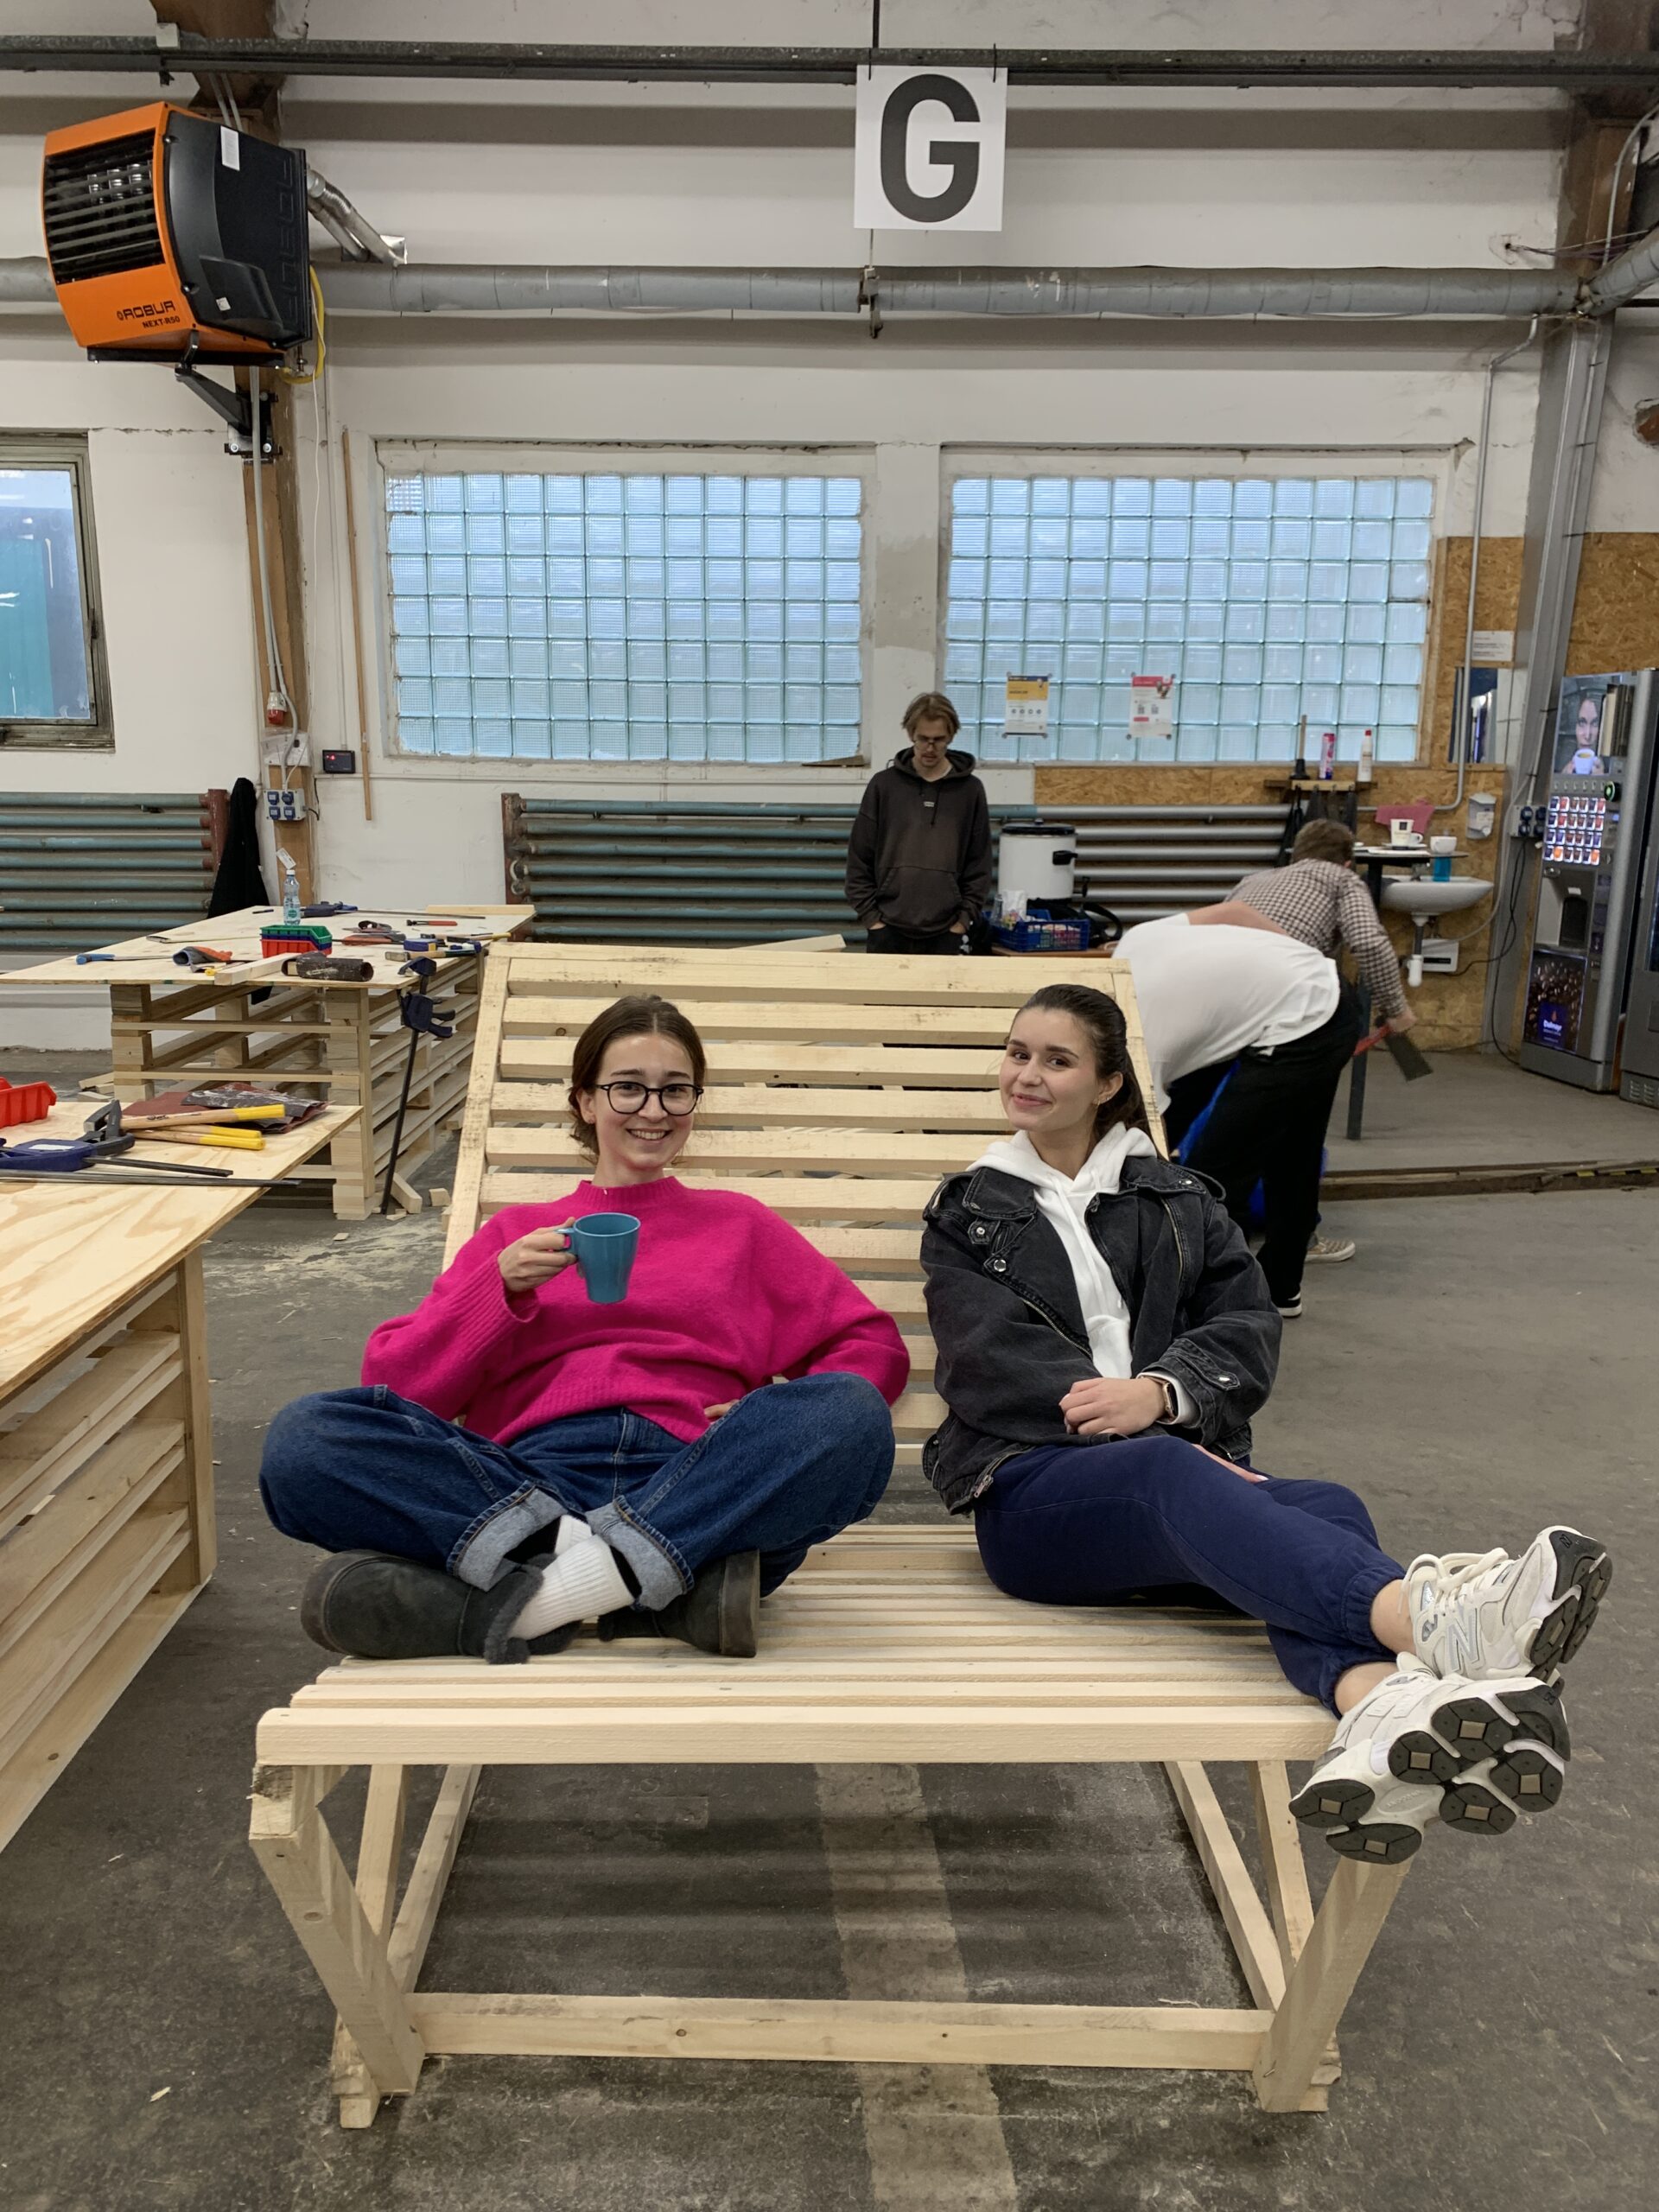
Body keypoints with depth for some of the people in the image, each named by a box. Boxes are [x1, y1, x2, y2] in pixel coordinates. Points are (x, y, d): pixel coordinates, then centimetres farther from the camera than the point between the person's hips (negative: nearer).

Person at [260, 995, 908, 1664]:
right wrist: (502, 1286, -1)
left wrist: (782, 1419, -2)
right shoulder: (515, 1232, 25)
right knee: (305, 1436, -24)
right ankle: (659, 1584, -29)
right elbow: (394, 1384, 14)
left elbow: (876, 1346, 17)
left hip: (694, 1490, 0)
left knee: (852, 1417, -31)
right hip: (524, 1483, 1)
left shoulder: (740, 1225, 25)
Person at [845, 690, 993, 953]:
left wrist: (962, 921, -3)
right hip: (887, 932, 0)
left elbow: (979, 864, 4)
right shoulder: (883, 785, 1)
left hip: (945, 934, 0)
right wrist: (871, 918, -4)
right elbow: (859, 859, 3)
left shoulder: (970, 790, 2)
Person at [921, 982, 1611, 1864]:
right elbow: (990, 1362, 0)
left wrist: (1164, 1391, -14)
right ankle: (1428, 1617, -60)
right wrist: (1135, 1424, -15)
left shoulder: (1174, 1199, 24)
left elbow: (1250, 1327, 9)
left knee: (1329, 1508, -30)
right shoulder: (969, 1212, 17)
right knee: (1169, 1471, -37)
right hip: (1036, 1489, -3)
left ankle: (1380, 1708, -62)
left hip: (1181, 1462, 3)